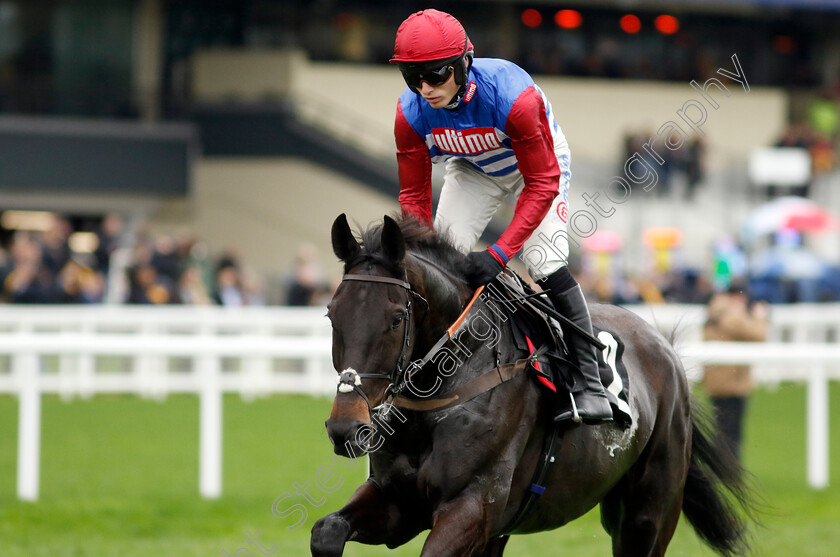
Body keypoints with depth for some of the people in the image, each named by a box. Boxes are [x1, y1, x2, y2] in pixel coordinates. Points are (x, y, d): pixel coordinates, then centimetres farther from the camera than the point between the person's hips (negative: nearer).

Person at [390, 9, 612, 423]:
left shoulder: (513, 97, -41)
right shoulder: (411, 114, -26)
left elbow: (542, 184, -34)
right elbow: (414, 198, -15)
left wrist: (499, 254, -41)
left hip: (538, 162, -4)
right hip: (474, 170, 4)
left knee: (544, 260, -21)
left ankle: (591, 385, -16)